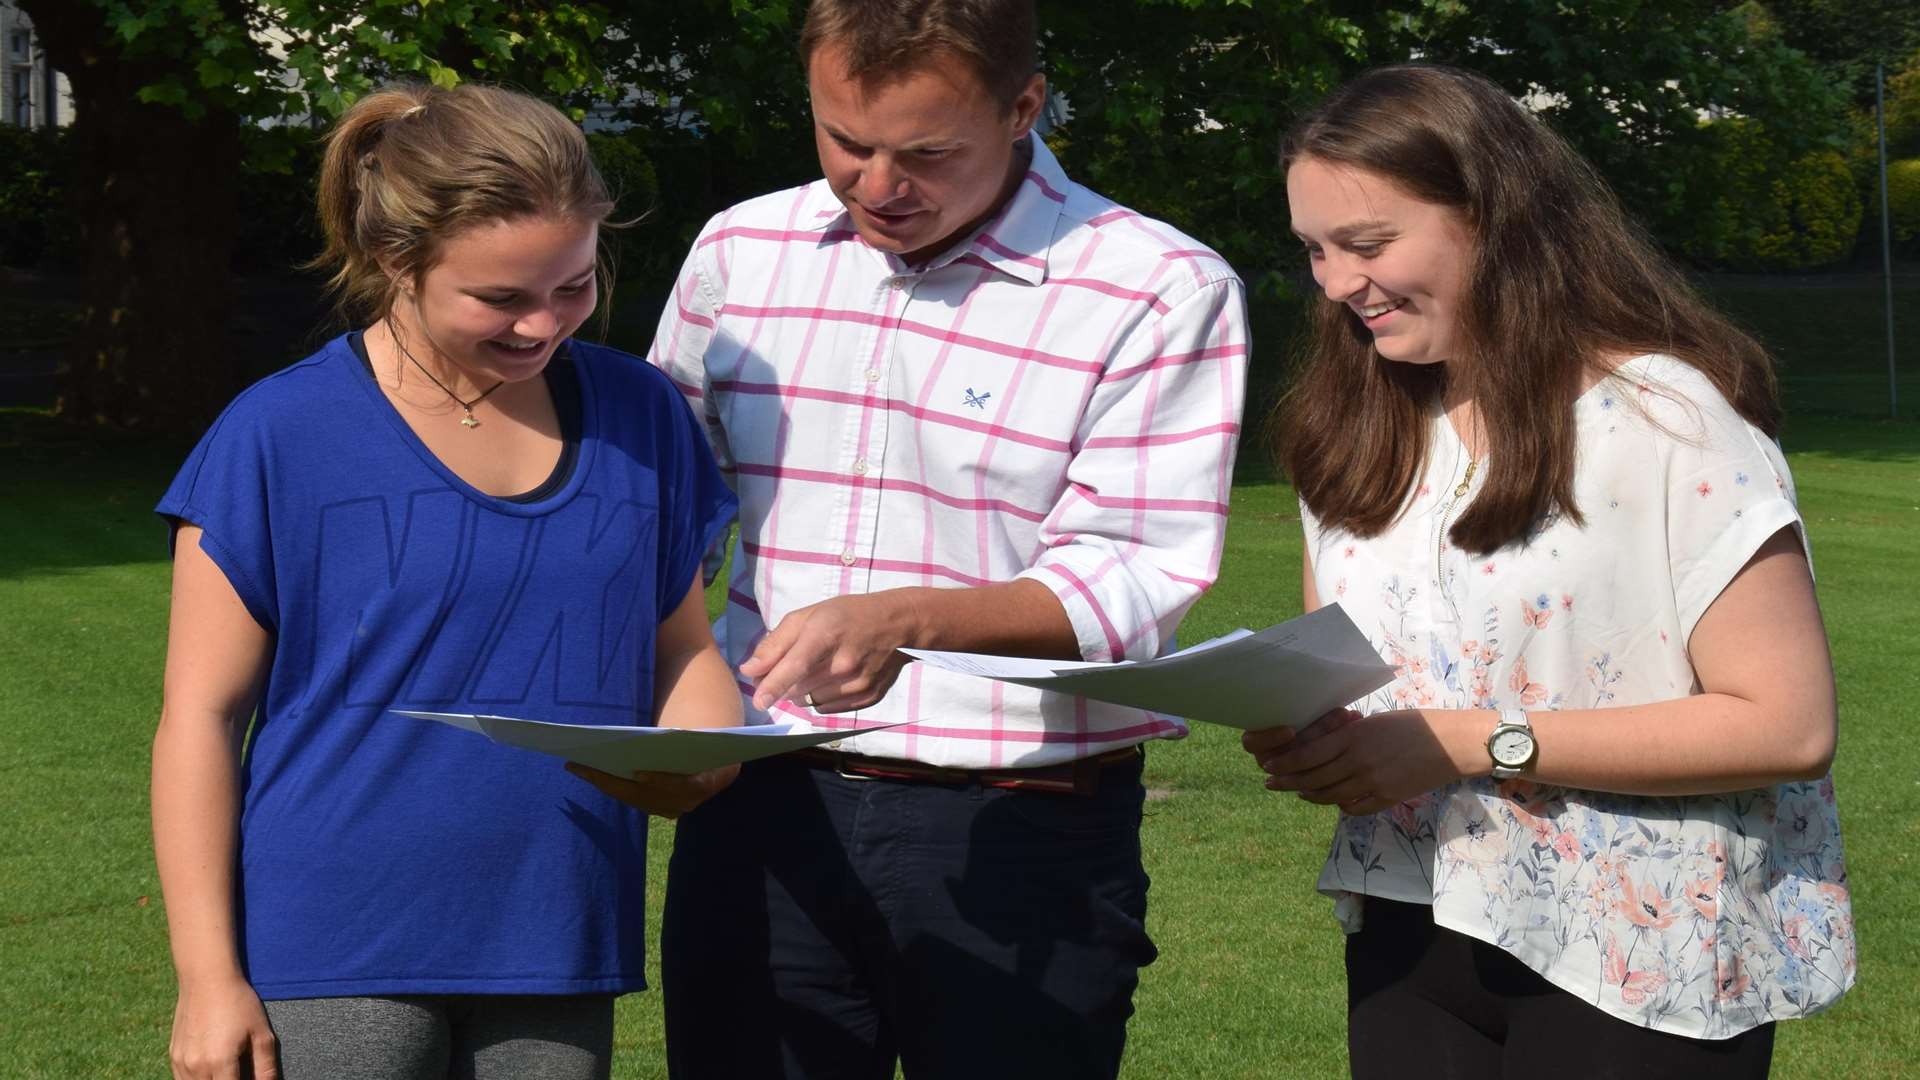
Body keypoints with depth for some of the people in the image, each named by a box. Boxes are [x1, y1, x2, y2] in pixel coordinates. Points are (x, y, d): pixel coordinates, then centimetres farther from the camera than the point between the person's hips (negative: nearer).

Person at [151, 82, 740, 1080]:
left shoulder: (637, 415, 6)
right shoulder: (281, 437, -5)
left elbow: (684, 647, 13)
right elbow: (202, 715, -3)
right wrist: (209, 977, -7)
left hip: (553, 963, 4)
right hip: (336, 972, -3)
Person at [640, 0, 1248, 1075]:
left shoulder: (1162, 291, -6)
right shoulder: (741, 250, 8)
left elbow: (1134, 583, -13)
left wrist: (911, 619, -29)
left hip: (1024, 833, -3)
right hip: (760, 807, 3)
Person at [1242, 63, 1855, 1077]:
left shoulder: (1665, 416, -14)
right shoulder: (1353, 432, 7)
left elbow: (1788, 724, -18)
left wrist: (1476, 744, -22)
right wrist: (1297, 731, -10)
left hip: (1638, 969, -6)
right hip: (1409, 933, 6)